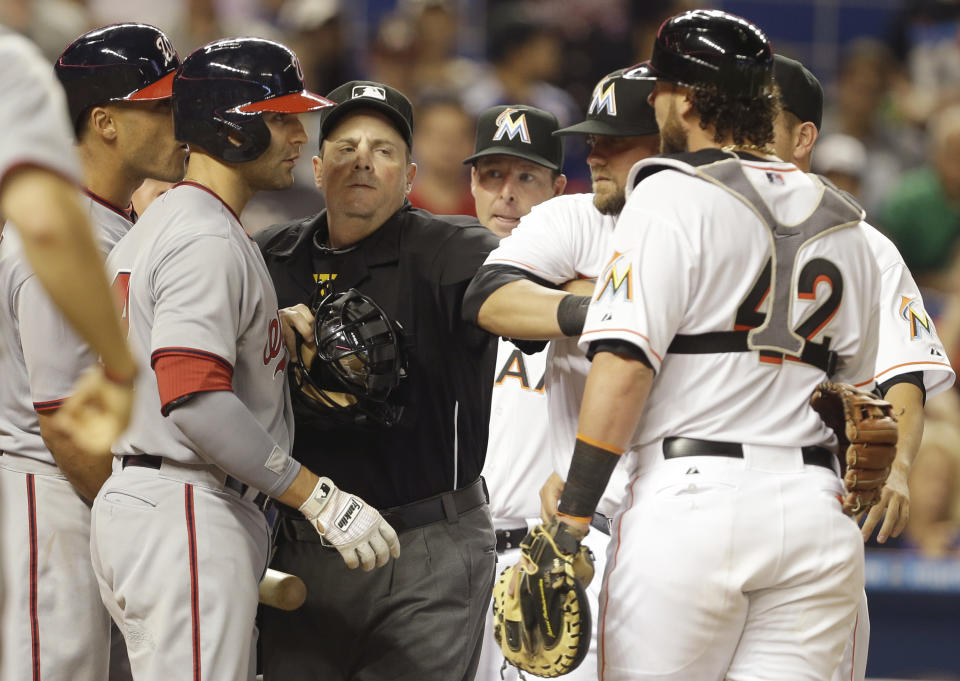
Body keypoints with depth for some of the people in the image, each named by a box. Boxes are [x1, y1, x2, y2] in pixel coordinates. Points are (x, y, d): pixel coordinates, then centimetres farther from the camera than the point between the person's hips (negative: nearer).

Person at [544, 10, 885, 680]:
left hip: (692, 499, -6)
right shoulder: (842, 221, 17)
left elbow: (624, 366, -12)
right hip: (818, 513, 6)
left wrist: (572, 518, -12)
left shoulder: (672, 198, -3)